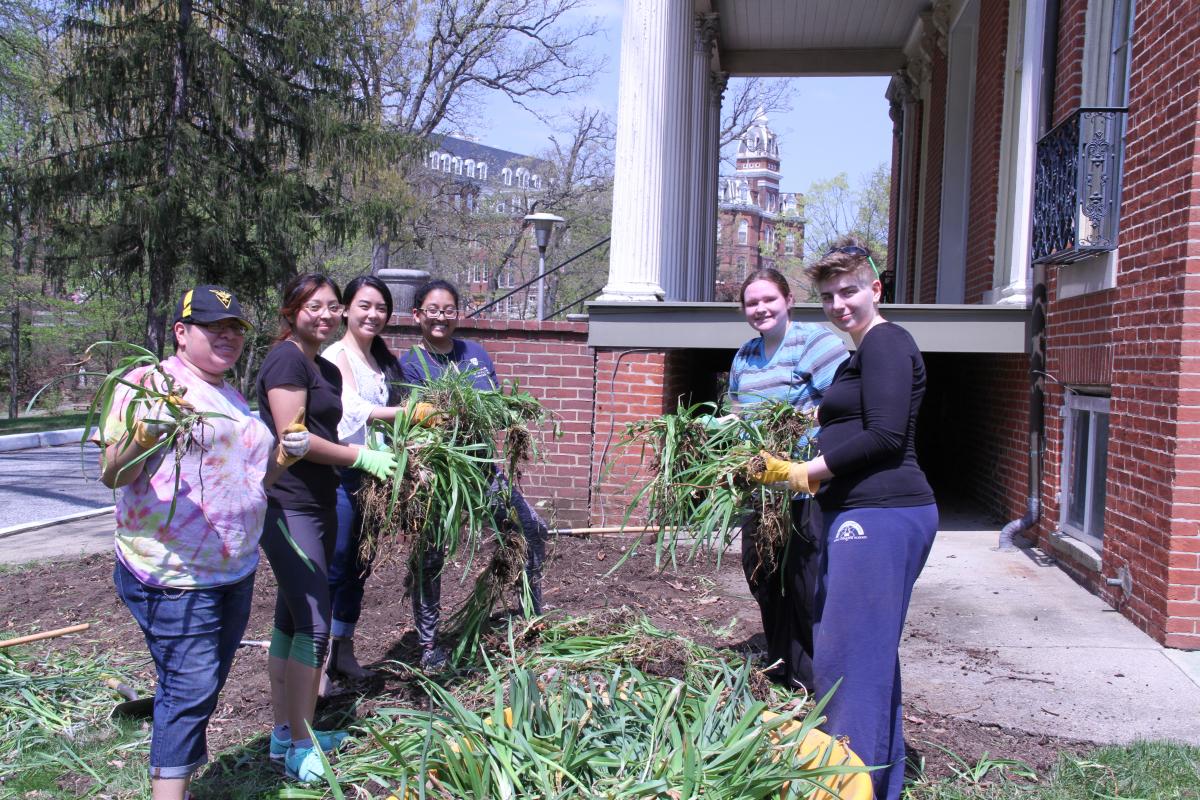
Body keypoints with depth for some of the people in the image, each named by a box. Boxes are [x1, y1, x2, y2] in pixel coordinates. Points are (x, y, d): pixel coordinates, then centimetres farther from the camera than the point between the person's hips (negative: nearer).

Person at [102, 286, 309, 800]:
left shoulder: (232, 398, 16)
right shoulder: (149, 384, -9)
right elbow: (112, 476, -13)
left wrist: (286, 452, 5)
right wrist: (145, 435, -32)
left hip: (235, 571, 8)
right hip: (174, 576, -8)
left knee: (202, 689, 16)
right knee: (190, 689, -10)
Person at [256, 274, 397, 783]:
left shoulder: (328, 371, 16)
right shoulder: (286, 358, -11)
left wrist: (375, 457, 2)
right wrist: (360, 456, -12)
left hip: (319, 505, 9)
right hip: (286, 506, -9)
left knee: (292, 620, 14)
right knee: (314, 625, -8)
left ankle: (285, 733, 25)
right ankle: (301, 748, 2)